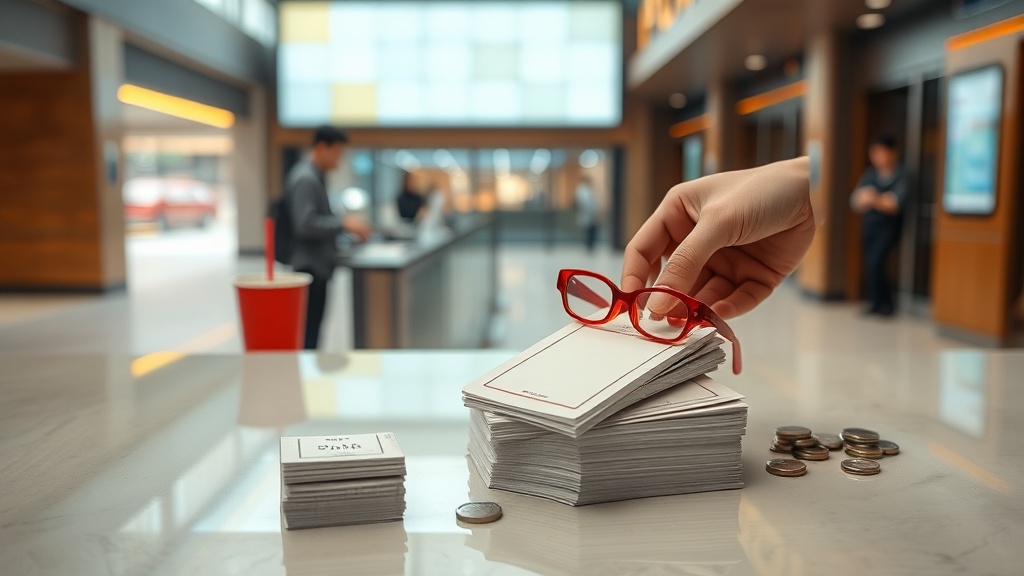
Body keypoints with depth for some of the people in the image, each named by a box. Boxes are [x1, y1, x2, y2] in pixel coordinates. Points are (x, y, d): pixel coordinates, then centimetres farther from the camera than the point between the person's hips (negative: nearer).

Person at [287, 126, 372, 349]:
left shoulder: (315, 176, 15)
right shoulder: (305, 179, -16)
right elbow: (305, 225, -24)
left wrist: (346, 224, 11)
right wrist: (344, 223, -23)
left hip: (317, 265, 10)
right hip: (311, 267, -10)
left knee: (312, 329, 13)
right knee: (309, 331, -7)